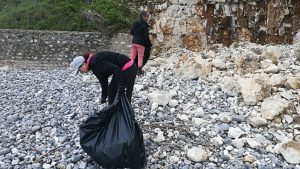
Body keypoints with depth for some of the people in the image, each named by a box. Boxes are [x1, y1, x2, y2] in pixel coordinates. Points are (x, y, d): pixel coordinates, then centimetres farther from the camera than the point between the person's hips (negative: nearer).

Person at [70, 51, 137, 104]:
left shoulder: (95, 62, -20)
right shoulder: (93, 65, 11)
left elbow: (115, 68, -27)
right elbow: (103, 81, 20)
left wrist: (121, 86, -27)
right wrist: (104, 96, 26)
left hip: (128, 69, -10)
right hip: (122, 70, 11)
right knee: (111, 90, 16)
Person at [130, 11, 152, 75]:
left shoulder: (135, 23, 8)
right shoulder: (144, 25, -13)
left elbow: (131, 32, 18)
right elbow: (146, 36, -15)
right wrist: (150, 44, -6)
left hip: (134, 42, 6)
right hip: (141, 43, -6)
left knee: (133, 56, 8)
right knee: (140, 57, 4)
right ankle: (139, 70, 8)